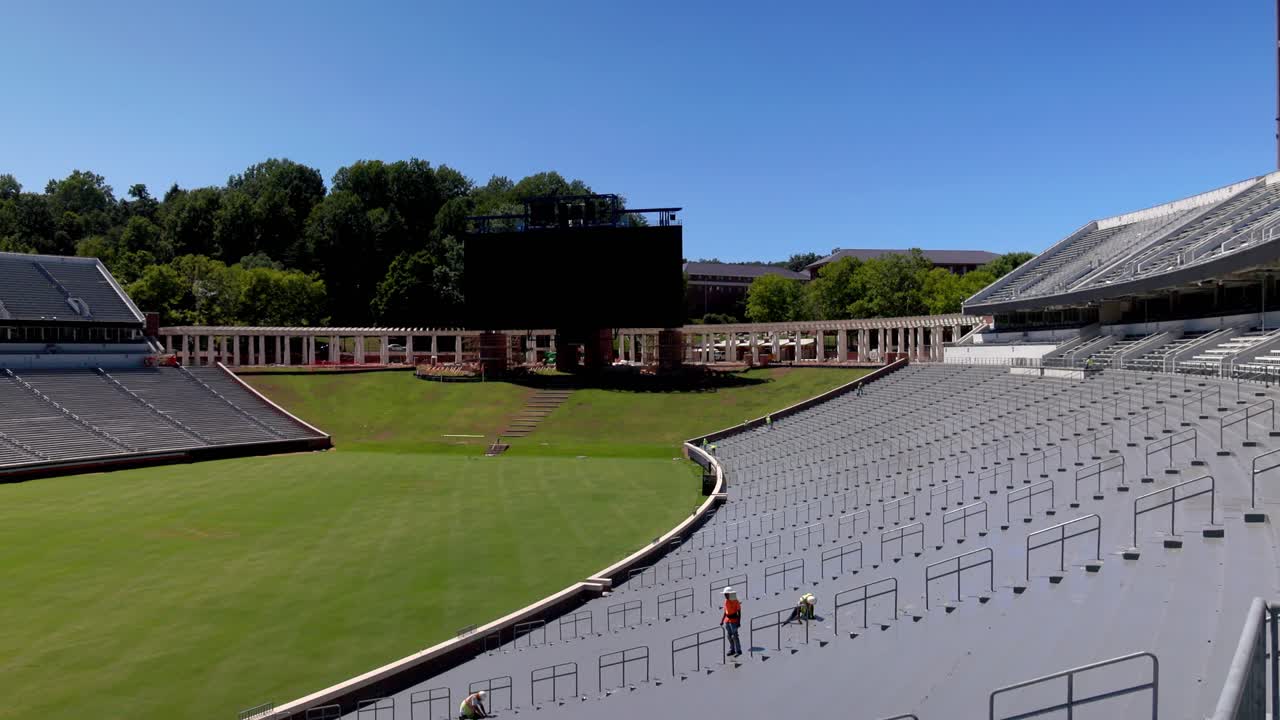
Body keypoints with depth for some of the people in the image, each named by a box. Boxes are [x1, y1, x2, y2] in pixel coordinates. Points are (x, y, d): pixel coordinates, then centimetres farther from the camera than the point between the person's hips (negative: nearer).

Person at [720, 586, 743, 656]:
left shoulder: (736, 602, -12)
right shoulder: (726, 601, 5)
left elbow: (739, 612, -9)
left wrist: (739, 622, -13)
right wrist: (722, 620, 11)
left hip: (734, 621, -6)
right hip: (727, 621, 6)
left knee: (734, 636, -6)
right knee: (729, 635, 10)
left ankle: (738, 651, 4)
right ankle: (732, 650, 21)